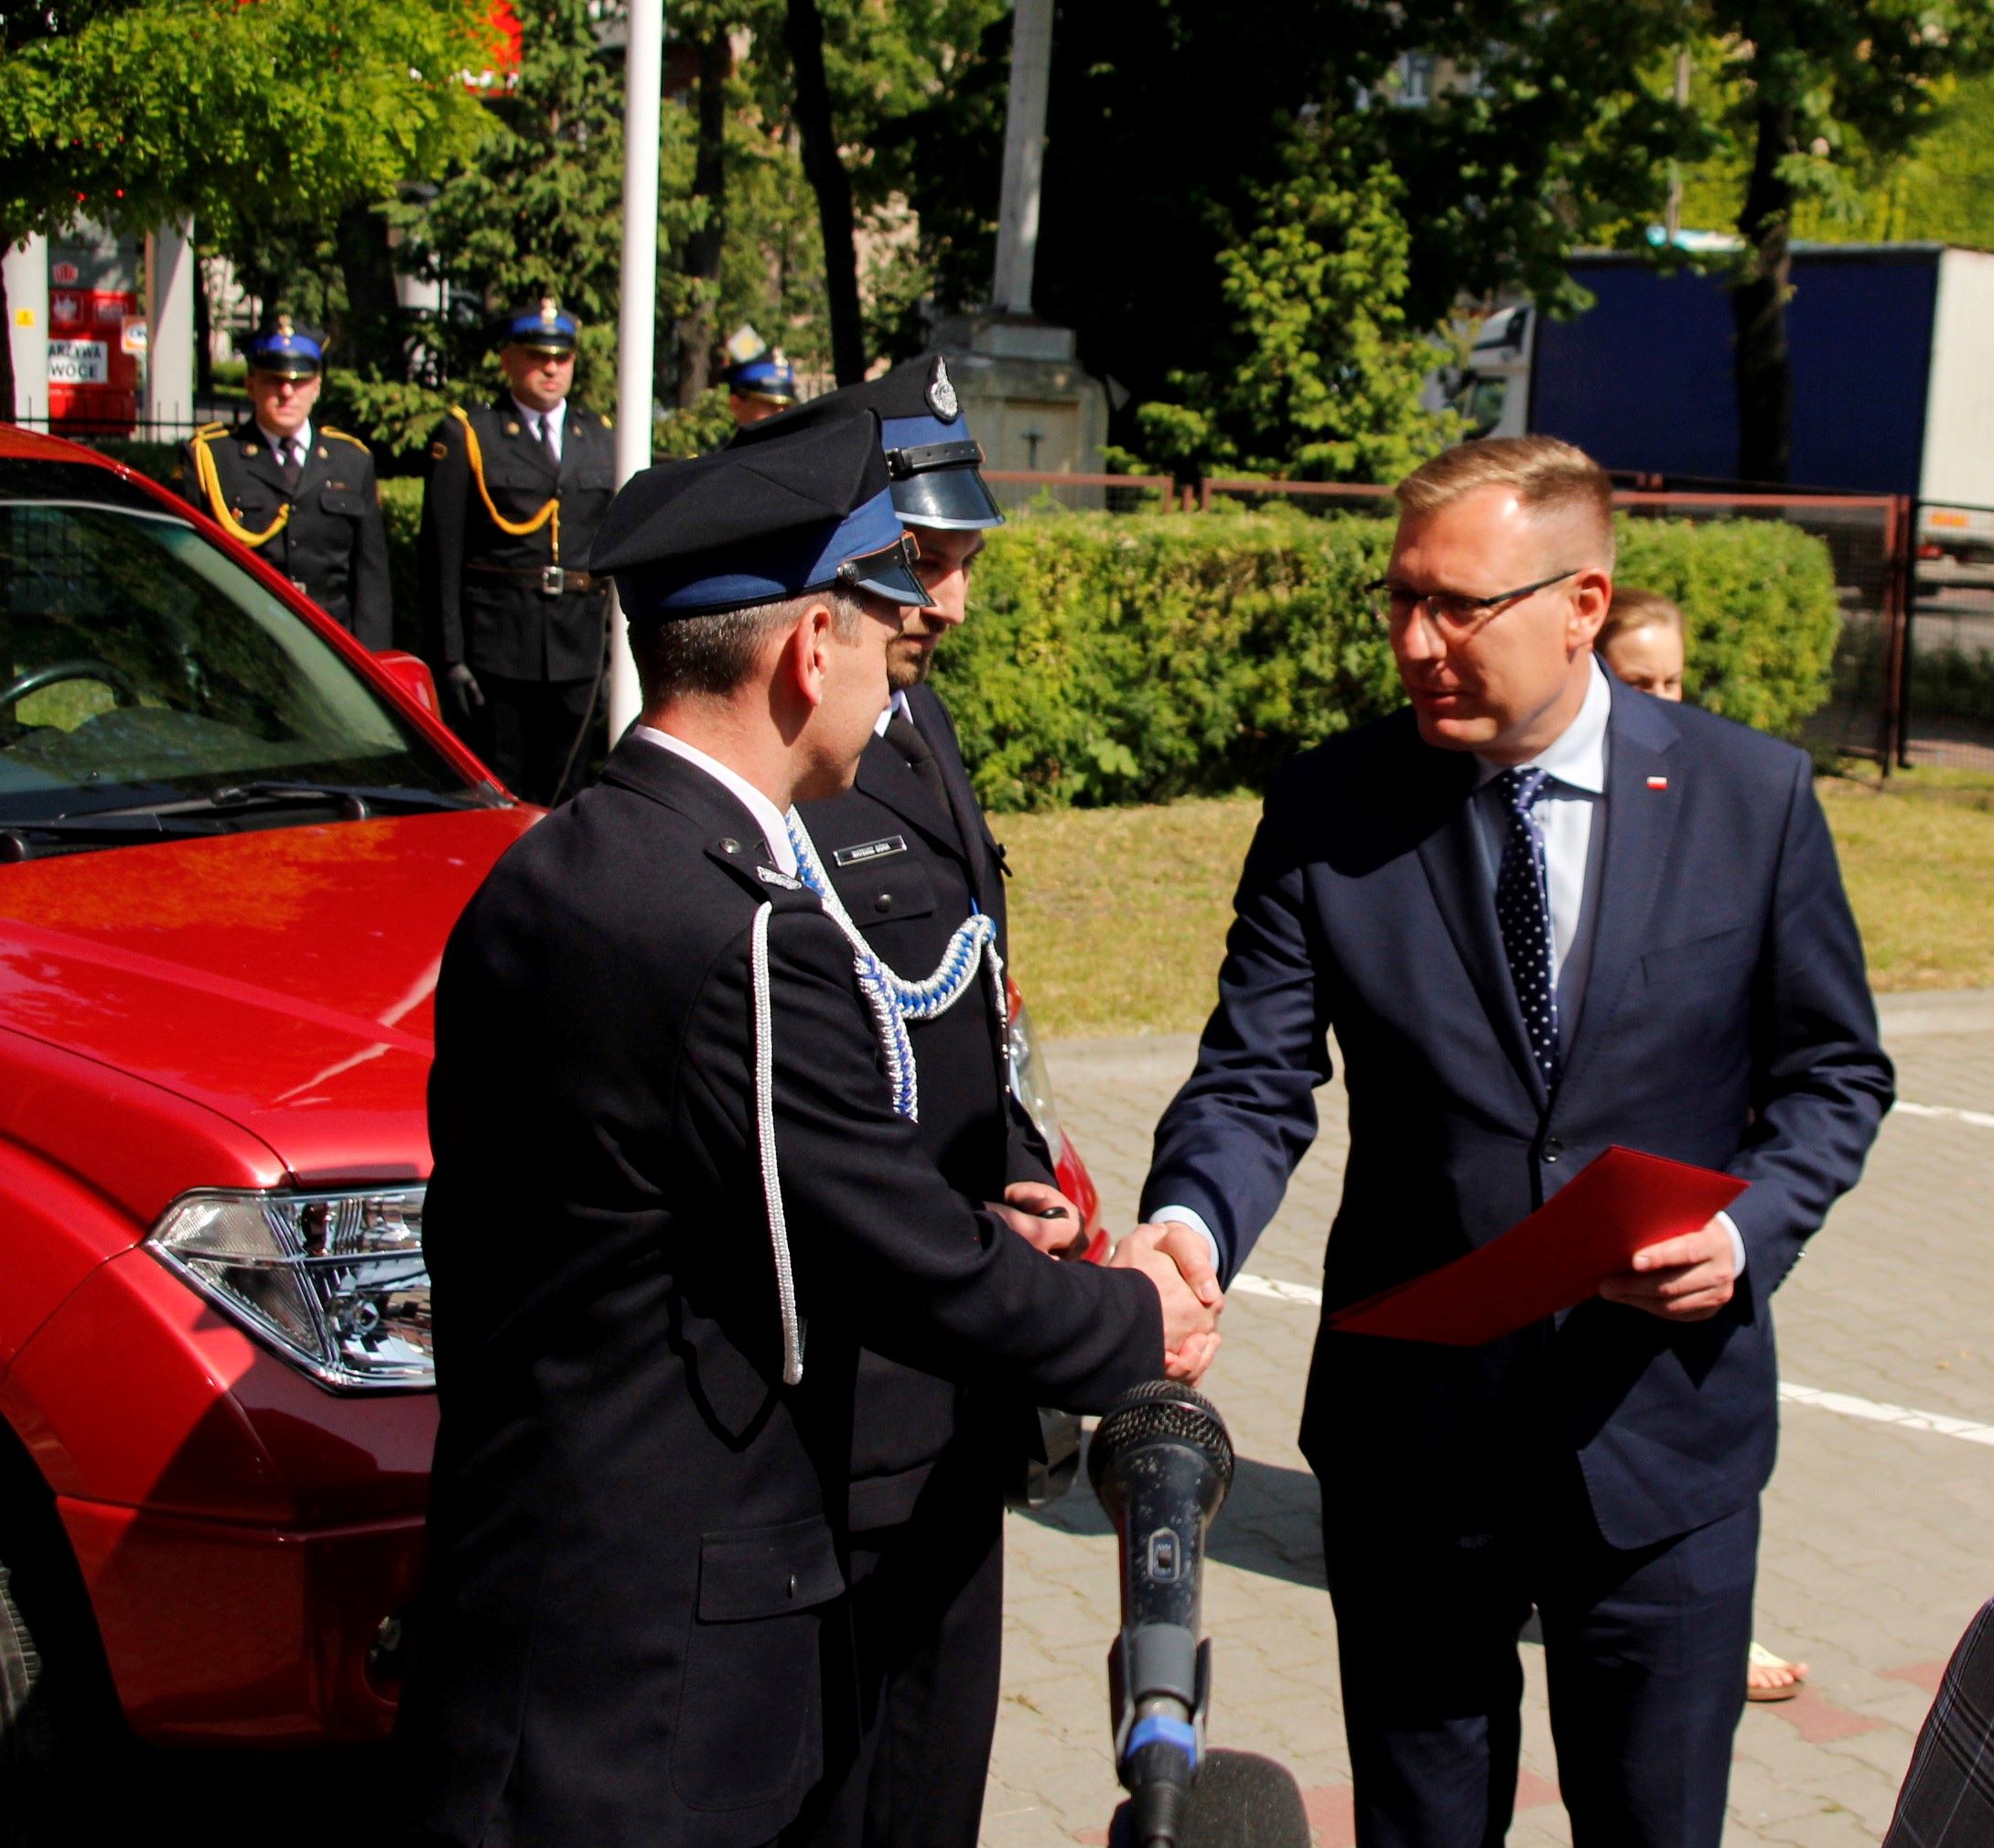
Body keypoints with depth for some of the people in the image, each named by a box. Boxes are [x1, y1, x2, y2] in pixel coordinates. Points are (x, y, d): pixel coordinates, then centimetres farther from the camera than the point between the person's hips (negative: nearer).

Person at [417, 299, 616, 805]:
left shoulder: (602, 439, 14)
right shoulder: (466, 435, 2)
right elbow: (440, 557, -3)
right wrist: (448, 656, -9)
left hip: (579, 649, 4)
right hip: (495, 644, -3)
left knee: (559, 793, 7)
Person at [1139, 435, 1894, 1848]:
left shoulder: (1754, 798, -5)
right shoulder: (1326, 812, -6)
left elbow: (1832, 1073, 3)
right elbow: (1258, 1082, -8)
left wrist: (1750, 1228, -15)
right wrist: (1189, 1227, -29)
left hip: (1666, 1427, 0)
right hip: (1412, 1428, 0)